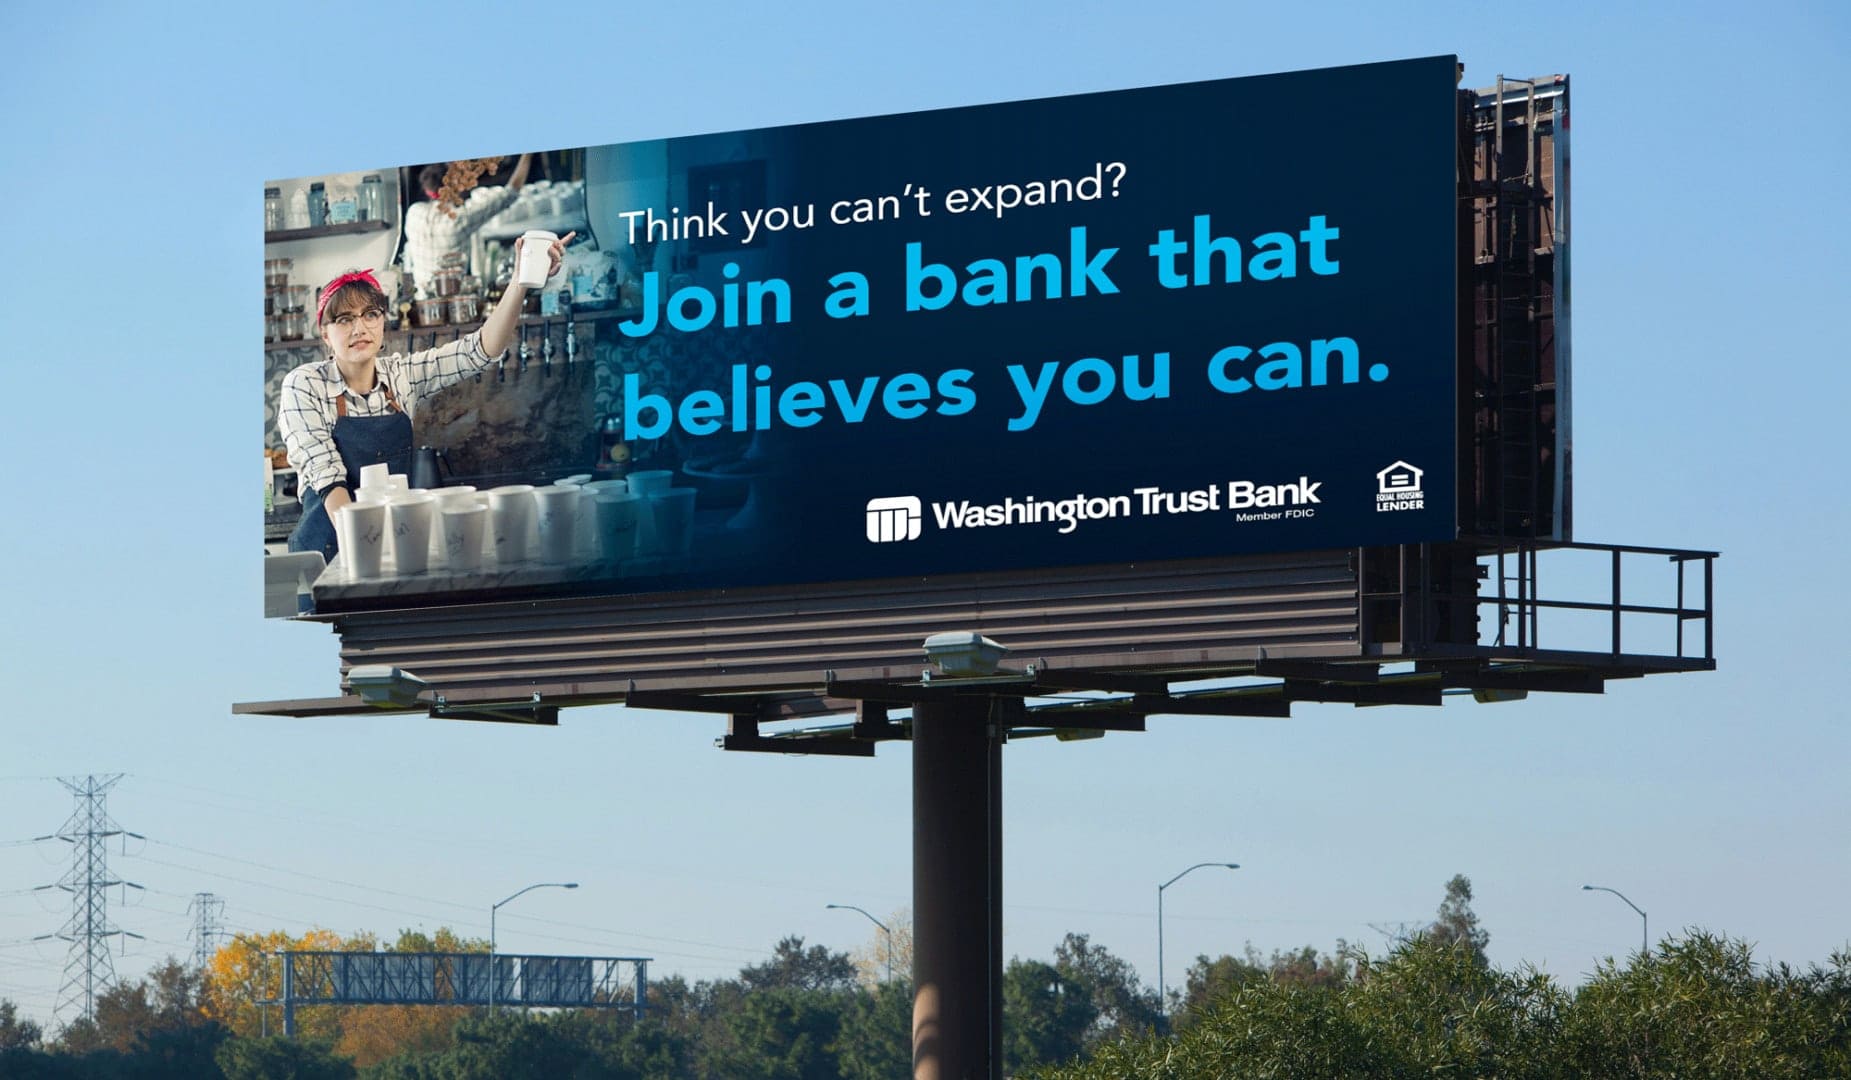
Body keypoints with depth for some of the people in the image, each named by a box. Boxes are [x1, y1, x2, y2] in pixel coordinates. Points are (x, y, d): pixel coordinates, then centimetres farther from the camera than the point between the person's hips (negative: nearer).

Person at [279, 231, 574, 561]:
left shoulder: (402, 375, 6)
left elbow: (482, 349, -3)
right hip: (332, 549, -4)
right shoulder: (303, 386, -4)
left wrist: (522, 281, -17)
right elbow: (326, 476, -12)